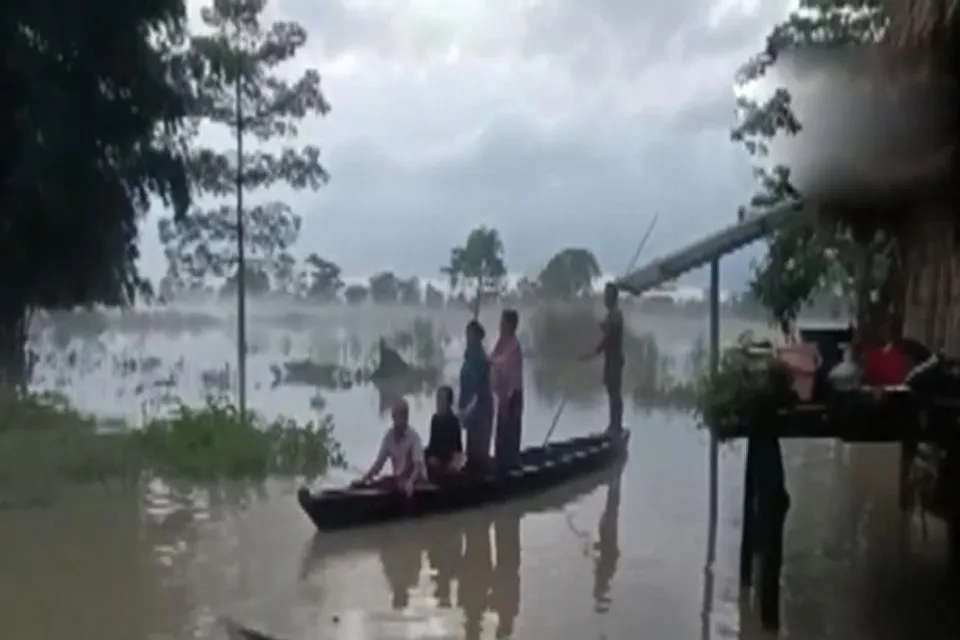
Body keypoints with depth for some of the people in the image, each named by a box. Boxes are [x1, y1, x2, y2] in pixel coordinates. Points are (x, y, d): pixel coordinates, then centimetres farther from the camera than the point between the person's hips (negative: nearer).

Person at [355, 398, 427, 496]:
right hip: (398, 477, 6)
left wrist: (410, 482, -47)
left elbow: (418, 466, -27)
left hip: (414, 477, -5)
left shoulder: (413, 436, -18)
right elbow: (379, 462, 1)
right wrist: (364, 478, -15)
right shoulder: (389, 435, -2)